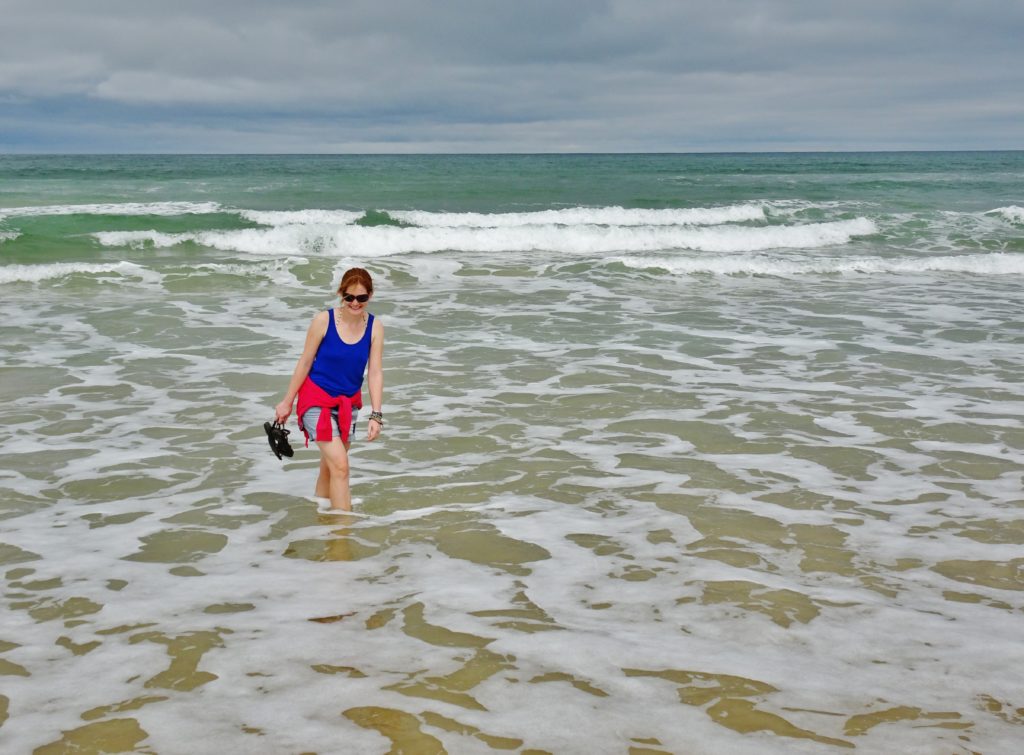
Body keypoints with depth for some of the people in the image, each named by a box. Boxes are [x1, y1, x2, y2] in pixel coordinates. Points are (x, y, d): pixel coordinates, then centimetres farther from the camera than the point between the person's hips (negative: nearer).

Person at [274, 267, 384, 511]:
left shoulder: (374, 327, -6)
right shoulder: (323, 320, -14)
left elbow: (375, 373, -7)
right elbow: (305, 362, -6)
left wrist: (376, 415, -14)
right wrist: (287, 401, 1)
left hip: (348, 403, 4)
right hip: (317, 398, -4)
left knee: (329, 467, 15)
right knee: (340, 466, -17)